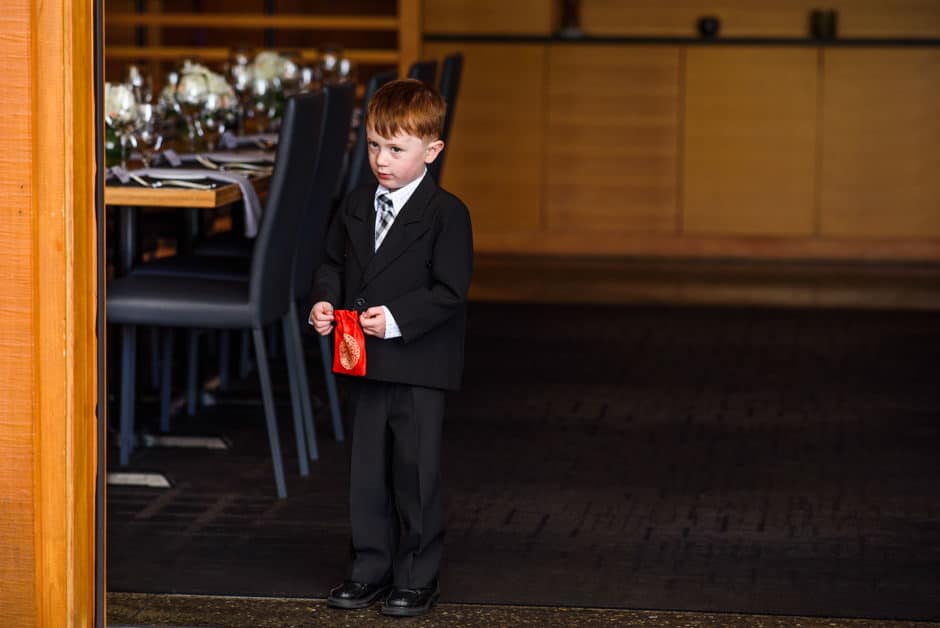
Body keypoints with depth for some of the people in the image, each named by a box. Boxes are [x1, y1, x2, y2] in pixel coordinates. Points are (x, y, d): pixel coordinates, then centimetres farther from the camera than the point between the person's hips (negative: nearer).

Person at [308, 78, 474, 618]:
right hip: (367, 365, 6)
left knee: (416, 472, 1)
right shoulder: (357, 206, 8)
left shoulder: (447, 214, -12)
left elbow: (450, 291, -15)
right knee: (367, 471, 13)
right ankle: (371, 569, 24)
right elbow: (335, 263, 17)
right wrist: (325, 300, -4)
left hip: (420, 366, -6)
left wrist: (397, 318, -24)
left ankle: (418, 578, 12)